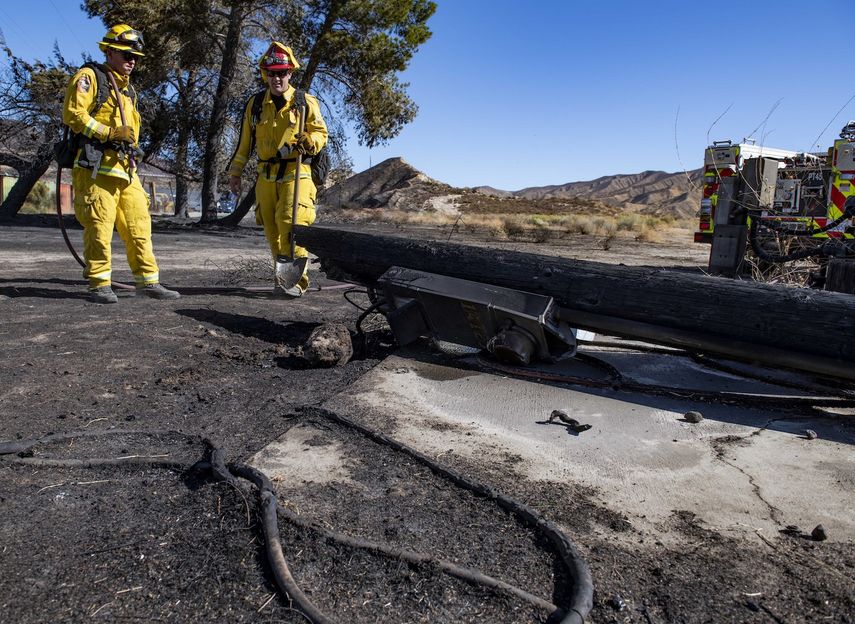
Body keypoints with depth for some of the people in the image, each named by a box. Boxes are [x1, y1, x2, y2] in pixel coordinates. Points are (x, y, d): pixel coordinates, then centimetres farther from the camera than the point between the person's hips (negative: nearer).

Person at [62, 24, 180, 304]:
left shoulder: (128, 89, 26)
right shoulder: (89, 77, 2)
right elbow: (72, 113, -9)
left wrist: (130, 143, 13)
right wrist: (110, 133, -15)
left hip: (125, 168, 7)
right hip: (96, 167, -7)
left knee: (139, 224, 3)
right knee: (99, 225, -7)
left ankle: (148, 281, 7)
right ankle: (99, 284, 0)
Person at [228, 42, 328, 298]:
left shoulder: (305, 102, 3)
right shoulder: (255, 104, 12)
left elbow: (321, 133, 7)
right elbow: (244, 142, 18)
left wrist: (308, 142, -17)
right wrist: (235, 173, 17)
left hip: (296, 173, -4)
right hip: (266, 175, 4)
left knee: (290, 222, -17)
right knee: (271, 229, 4)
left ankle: (296, 279, -10)